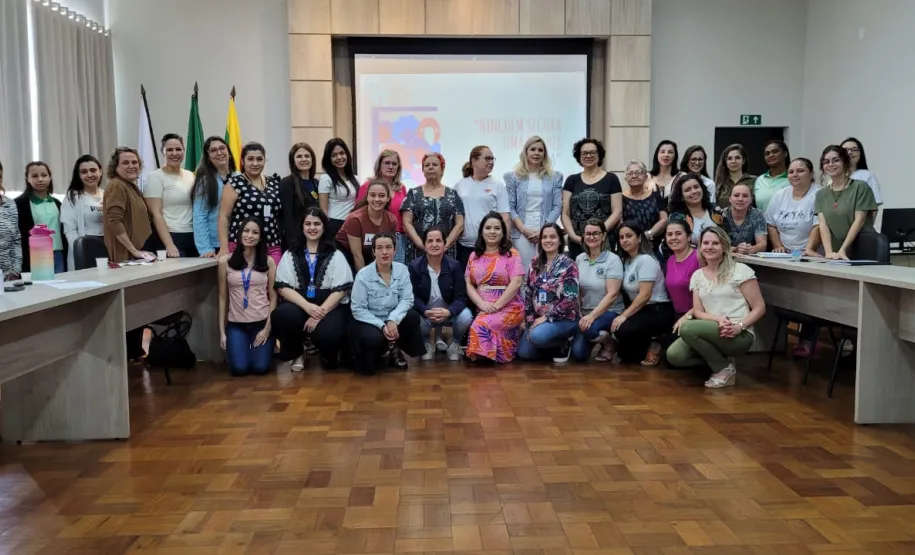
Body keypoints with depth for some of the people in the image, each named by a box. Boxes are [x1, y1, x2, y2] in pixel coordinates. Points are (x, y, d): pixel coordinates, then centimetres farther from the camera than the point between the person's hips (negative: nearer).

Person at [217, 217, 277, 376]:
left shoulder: (268, 262, -1)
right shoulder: (225, 261, -1)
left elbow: (273, 296, 1)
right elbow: (223, 297, 3)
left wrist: (267, 328, -7)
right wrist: (222, 331, 2)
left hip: (262, 322, 0)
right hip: (236, 324, 0)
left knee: (260, 368, -9)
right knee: (239, 369, -13)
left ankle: (263, 346, 26)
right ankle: (239, 348, 23)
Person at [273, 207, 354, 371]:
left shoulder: (335, 256, 8)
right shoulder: (290, 255, 12)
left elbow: (340, 290, -3)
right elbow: (283, 287, 1)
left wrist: (320, 313, -17)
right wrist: (307, 306, -17)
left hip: (329, 307, -1)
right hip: (300, 306, 2)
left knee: (327, 334, -33)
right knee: (282, 315, -32)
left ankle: (330, 356, 9)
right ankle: (297, 354, 1)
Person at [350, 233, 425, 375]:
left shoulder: (402, 270, -5)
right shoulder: (363, 275, -14)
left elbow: (407, 299, -11)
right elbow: (358, 309, -14)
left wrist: (393, 320, -28)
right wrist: (382, 326, -24)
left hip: (392, 320, 4)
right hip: (369, 321, -3)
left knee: (413, 317, -25)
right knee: (373, 338, -35)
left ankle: (394, 347, 2)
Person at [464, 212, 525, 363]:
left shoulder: (511, 254, 0)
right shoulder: (474, 256, 13)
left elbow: (516, 283, -11)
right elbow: (468, 284, 6)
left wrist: (497, 305, -18)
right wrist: (482, 303, -12)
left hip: (509, 307, -5)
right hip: (483, 309, 5)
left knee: (481, 326, -31)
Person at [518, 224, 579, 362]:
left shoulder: (568, 265, -10)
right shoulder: (535, 265, 6)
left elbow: (570, 298, -17)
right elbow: (528, 295, 8)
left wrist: (547, 317, -18)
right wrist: (530, 322, -1)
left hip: (564, 319, -6)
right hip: (539, 318, 6)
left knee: (538, 336, -33)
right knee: (524, 353, -8)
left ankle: (564, 344, -1)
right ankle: (553, 344, 19)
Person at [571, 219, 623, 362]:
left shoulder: (613, 259, -12)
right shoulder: (579, 259, 4)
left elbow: (612, 294, -19)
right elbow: (577, 291, 9)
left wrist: (592, 315, -27)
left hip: (610, 312, -4)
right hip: (586, 313, 5)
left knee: (589, 329, -35)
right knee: (578, 354, -12)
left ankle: (610, 343, -1)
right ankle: (599, 337, 22)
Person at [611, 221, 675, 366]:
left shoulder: (646, 260, -15)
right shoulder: (626, 261, 9)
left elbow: (645, 295, -22)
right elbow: (629, 293, 8)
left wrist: (624, 315, -24)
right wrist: (623, 315, -6)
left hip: (658, 312, -8)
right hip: (640, 310, 8)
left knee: (623, 331, -29)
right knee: (624, 354, -3)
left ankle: (652, 348, -5)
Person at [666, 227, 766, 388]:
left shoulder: (740, 270, -4)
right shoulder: (697, 275, 11)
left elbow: (759, 308, -5)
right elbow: (698, 312, 4)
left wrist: (739, 326, -21)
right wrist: (718, 319, -17)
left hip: (739, 336, -5)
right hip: (713, 331, 5)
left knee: (687, 328, -29)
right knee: (674, 356, -19)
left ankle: (725, 368, -7)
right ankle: (719, 359, 7)